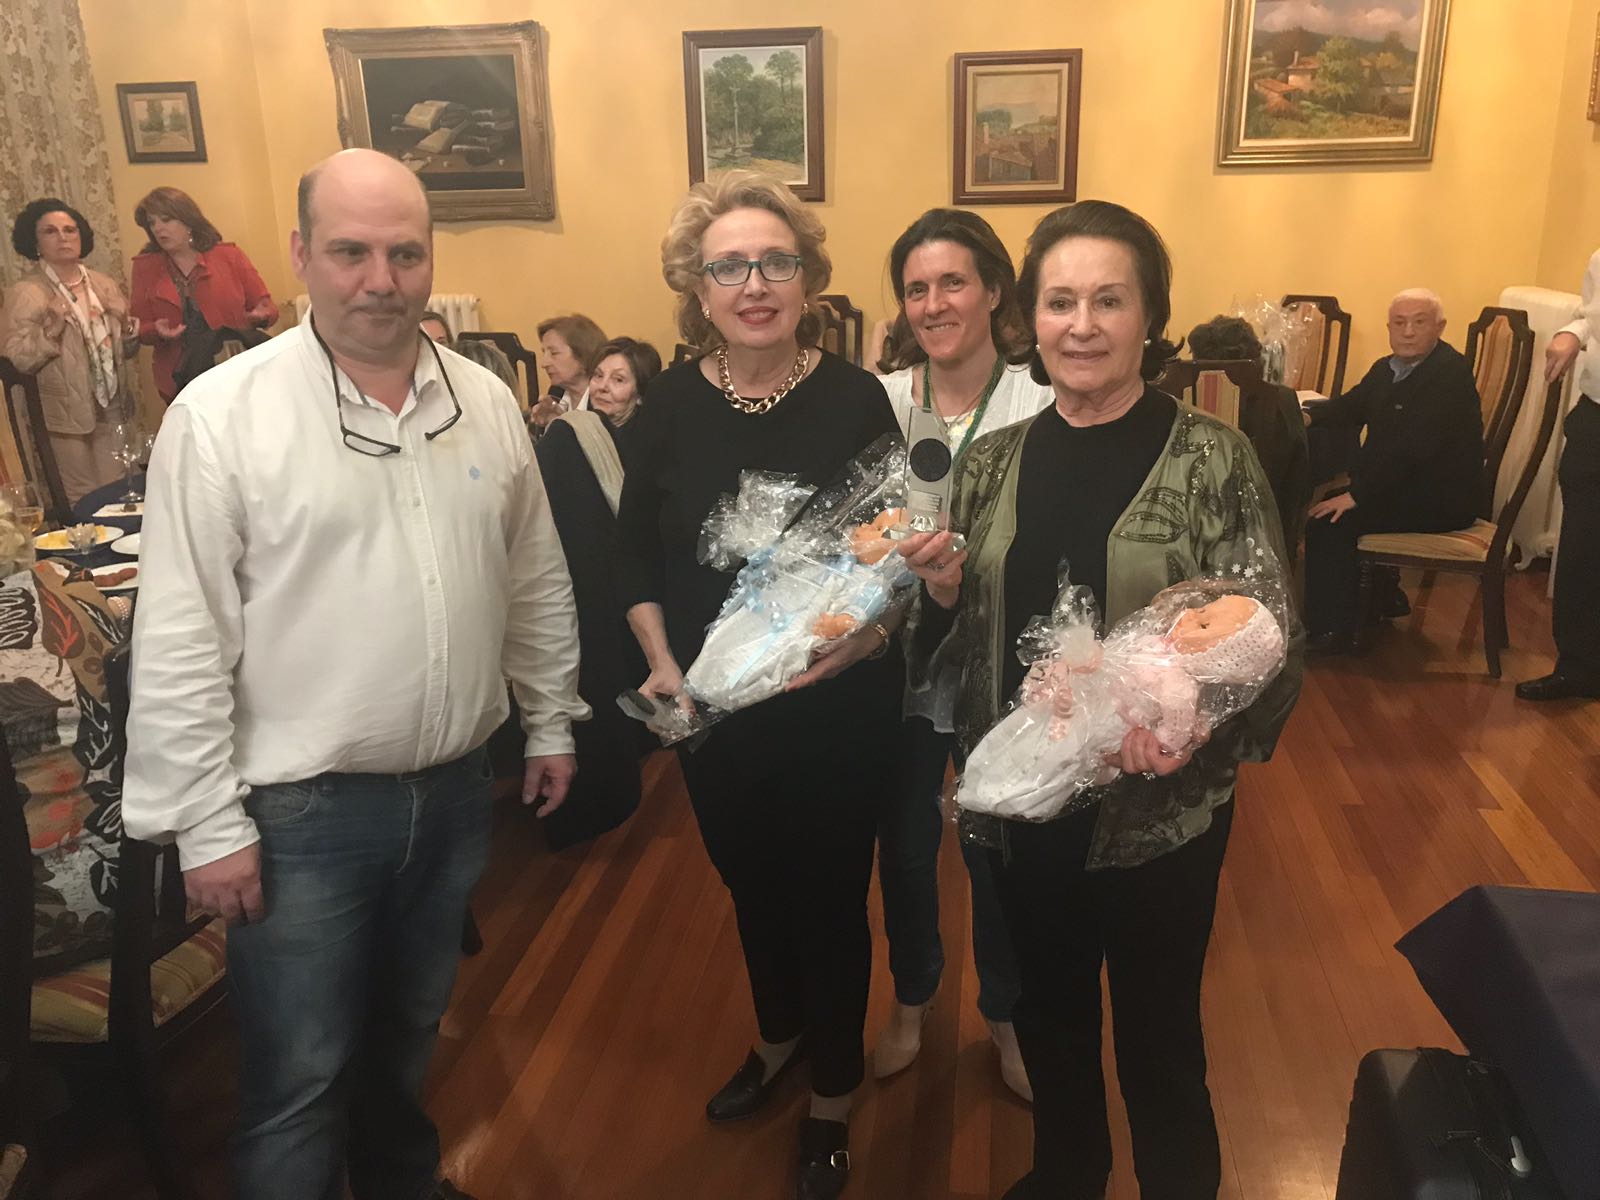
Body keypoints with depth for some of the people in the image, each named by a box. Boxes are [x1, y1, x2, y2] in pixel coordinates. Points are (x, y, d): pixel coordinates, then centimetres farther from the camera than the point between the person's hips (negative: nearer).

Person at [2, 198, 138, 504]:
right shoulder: (25, 292, -6)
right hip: (70, 414, -4)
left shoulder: (103, 284, 9)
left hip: (114, 408, 5)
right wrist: (50, 330, -26)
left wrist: (127, 325, -4)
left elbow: (126, 350, 16)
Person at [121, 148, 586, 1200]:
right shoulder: (222, 414, -13)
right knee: (300, 1080, 9)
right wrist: (206, 823, -11)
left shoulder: (487, 402, 1)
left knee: (410, 1031, 24)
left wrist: (553, 721, 12)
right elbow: (180, 641, -12)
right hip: (302, 808, -4)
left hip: (454, 789, 5)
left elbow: (537, 581, 10)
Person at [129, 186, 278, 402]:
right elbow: (141, 329, 8)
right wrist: (157, 332, -14)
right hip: (181, 382, 1)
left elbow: (268, 307, 4)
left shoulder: (229, 255, 2)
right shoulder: (145, 266, 6)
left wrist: (262, 315, -18)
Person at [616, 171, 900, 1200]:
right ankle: (779, 1038, 52)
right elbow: (639, 555, 5)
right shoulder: (671, 405, -5)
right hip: (714, 711, 3)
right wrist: (662, 663, -6)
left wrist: (860, 633, -24)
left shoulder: (856, 399, -12)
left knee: (831, 897, 11)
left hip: (838, 710, -3)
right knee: (751, 885, 23)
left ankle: (834, 1098, 37)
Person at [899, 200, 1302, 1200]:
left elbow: (1274, 646, -12)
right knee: (1048, 1016, 24)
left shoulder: (1214, 459, -12)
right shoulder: (995, 459, 0)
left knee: (1158, 1039, 17)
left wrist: (1196, 725, -30)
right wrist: (943, 590, -14)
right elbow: (961, 639, 7)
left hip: (1160, 812, -3)